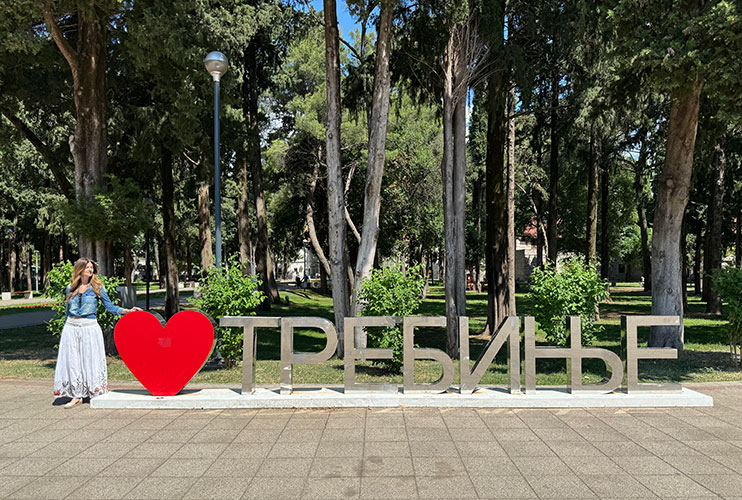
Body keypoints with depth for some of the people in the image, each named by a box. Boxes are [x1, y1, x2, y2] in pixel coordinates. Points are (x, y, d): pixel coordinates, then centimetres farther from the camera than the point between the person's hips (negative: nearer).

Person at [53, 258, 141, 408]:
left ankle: (97, 394, 5)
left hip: (89, 327, -3)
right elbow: (68, 310, 18)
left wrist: (129, 310, -8)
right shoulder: (70, 288, 8)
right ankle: (76, 395, 9)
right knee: (72, 361, 2)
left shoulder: (97, 287, 1)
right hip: (71, 328, 3)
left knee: (91, 360, -1)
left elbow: (110, 306, 3)